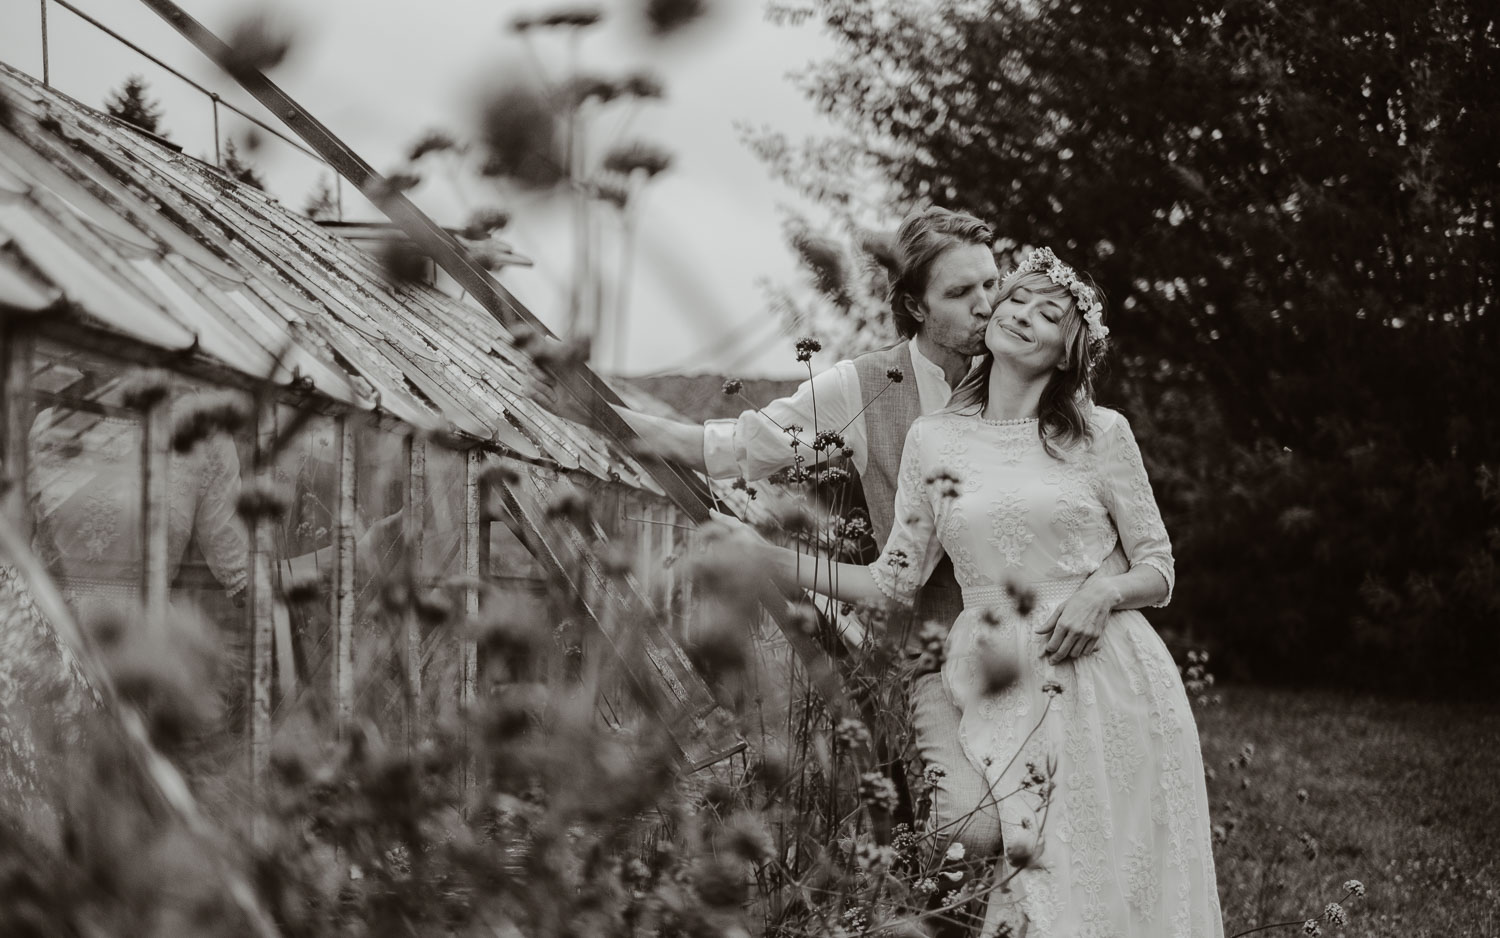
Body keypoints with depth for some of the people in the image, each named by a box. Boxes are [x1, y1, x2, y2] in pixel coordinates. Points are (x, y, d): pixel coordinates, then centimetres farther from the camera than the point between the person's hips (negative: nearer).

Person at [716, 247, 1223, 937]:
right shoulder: (934, 440, 7)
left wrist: (1103, 593, -14)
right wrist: (767, 556, 1)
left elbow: (1158, 571, 7)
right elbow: (894, 581, 8)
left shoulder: (1101, 435, 3)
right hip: (1000, 692, 1)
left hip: (1114, 689, -1)